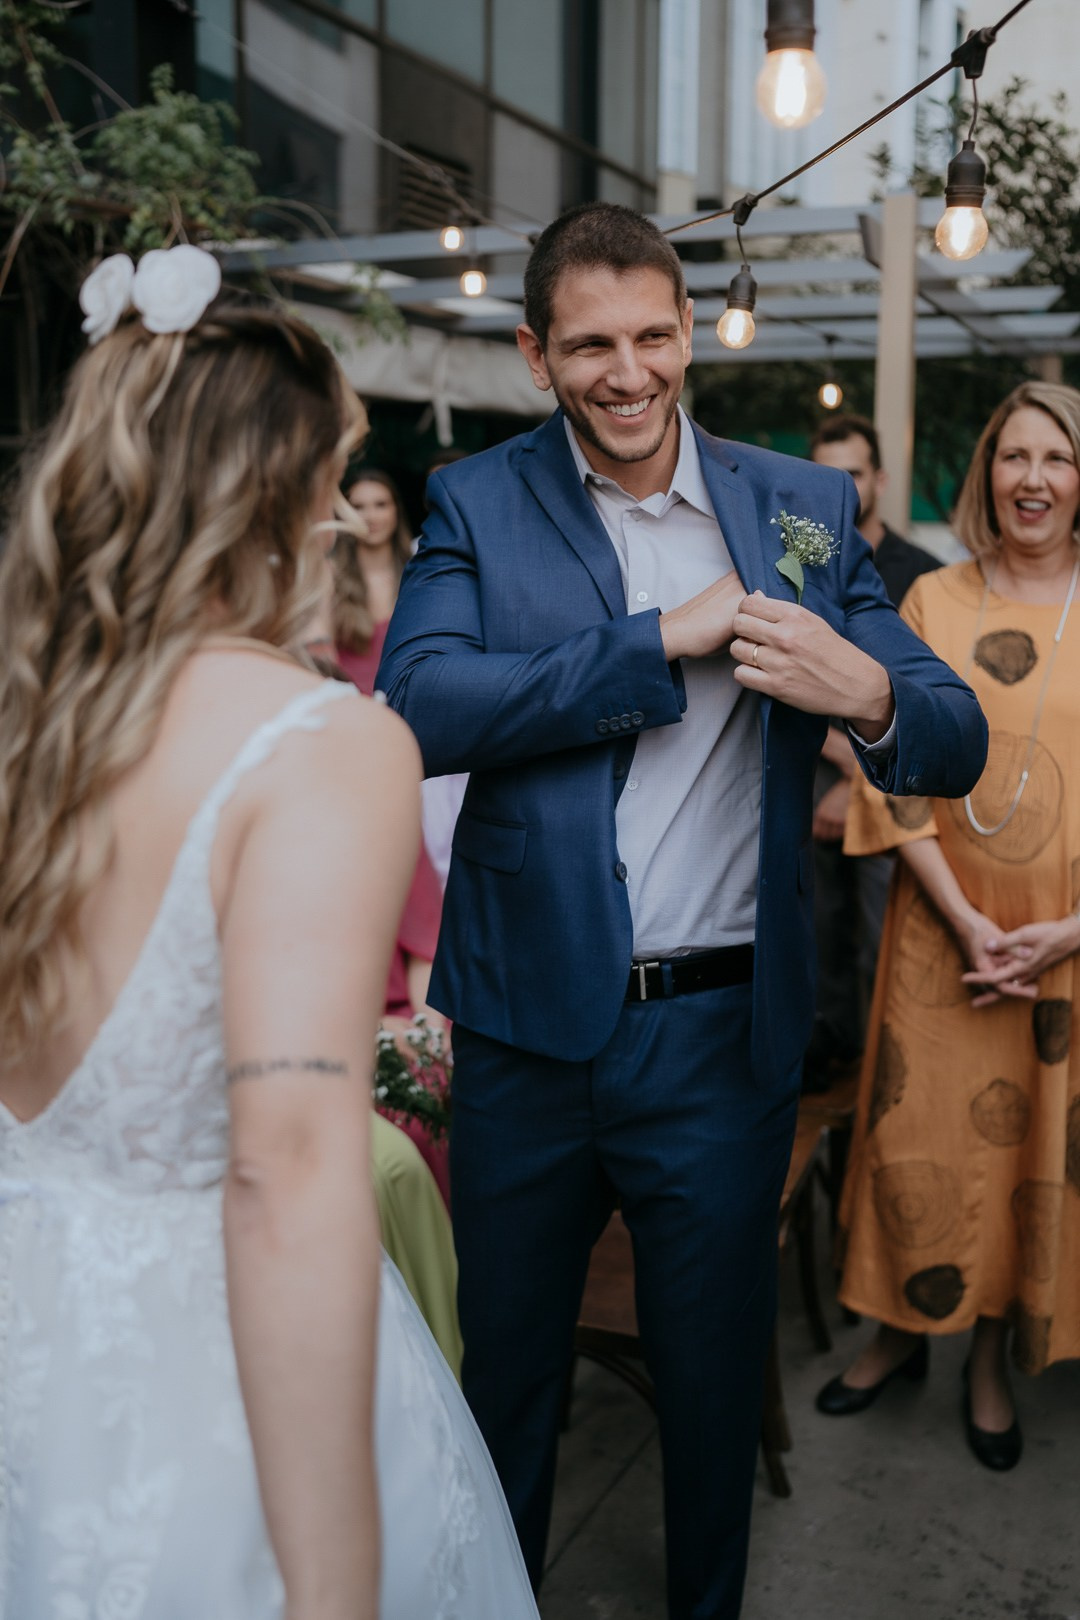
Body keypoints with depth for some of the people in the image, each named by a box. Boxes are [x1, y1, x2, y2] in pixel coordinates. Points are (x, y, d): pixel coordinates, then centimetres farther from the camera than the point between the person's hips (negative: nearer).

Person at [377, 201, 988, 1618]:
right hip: (528, 1031, 0)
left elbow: (958, 748, -1)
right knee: (505, 1369, 20)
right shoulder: (477, 505, -1)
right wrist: (664, 638, -20)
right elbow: (417, 707, -19)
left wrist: (868, 693, -25)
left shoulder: (803, 508, 2)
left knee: (715, 1379, 19)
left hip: (724, 1036, 1)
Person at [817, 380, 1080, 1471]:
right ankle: (903, 1329, 31)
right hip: (944, 922, 0)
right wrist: (964, 919, -11)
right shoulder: (933, 602, 0)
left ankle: (992, 1354, 30)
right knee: (921, 1131, 8)